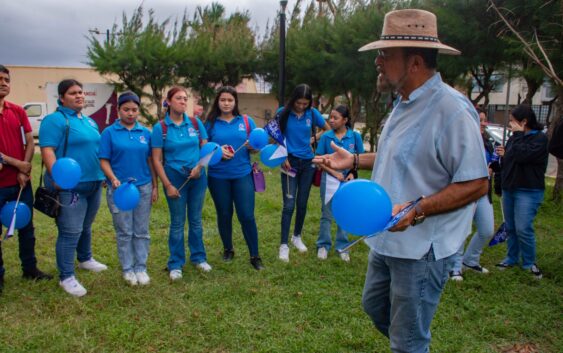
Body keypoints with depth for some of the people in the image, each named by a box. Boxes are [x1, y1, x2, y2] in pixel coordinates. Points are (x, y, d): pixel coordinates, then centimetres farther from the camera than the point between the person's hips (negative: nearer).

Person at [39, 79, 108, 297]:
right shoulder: (55, 120, -9)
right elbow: (47, 150, -19)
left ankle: (85, 259, 41)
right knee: (70, 232, -5)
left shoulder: (90, 122, 16)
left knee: (85, 227, 22)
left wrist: (104, 174, 23)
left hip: (94, 183, 8)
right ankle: (66, 277, 5)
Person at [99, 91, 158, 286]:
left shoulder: (145, 132, 6)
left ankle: (141, 267, 21)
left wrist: (155, 186, 6)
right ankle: (128, 269, 20)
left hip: (143, 187, 2)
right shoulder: (109, 132, -2)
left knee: (142, 231, 9)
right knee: (124, 232, 6)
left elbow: (150, 160, 8)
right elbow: (104, 160, -3)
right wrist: (113, 179, -20)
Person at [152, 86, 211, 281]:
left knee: (196, 220, 13)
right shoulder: (160, 128, -7)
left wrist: (199, 166, -12)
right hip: (175, 178, -3)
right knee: (178, 223, 6)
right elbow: (156, 160, -7)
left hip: (198, 177, 3)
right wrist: (168, 185, -11)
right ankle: (176, 264, 20)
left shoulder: (196, 123, 1)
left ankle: (198, 257, 28)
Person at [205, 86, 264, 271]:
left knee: (247, 216, -2)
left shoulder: (247, 121, 4)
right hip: (218, 177, 1)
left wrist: (253, 146, -15)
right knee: (224, 214, 12)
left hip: (242, 174, 0)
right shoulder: (210, 123, 2)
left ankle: (255, 256, 11)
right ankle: (228, 249, 33)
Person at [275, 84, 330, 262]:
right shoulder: (283, 112, -7)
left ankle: (297, 237, 31)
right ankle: (284, 245, 2)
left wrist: (314, 138, -1)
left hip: (308, 162, 3)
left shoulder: (312, 113, -2)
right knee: (289, 204, -5)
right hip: (290, 161, -3)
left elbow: (328, 129, 12)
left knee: (302, 203, 11)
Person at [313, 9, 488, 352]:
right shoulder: (405, 104, 8)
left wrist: (416, 210, -32)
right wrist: (354, 159, 17)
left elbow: (475, 184, -23)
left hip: (422, 249, -9)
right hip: (388, 240, 10)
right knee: (375, 306, 26)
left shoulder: (451, 109, -23)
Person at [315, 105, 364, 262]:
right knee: (327, 214, 8)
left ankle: (342, 246, 24)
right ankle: (323, 245, 21)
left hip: (347, 179, 1)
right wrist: (334, 173, -13)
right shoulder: (326, 137, -8)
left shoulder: (355, 136, -6)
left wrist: (352, 173, -11)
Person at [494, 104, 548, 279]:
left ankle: (529, 263, 8)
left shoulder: (540, 138, -10)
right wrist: (503, 155, 0)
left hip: (528, 191, -7)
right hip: (509, 188, 7)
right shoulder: (514, 138, 11)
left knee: (523, 228, -9)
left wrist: (517, 134, -15)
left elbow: (522, 155, -26)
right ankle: (512, 258, 24)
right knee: (510, 227, 11)